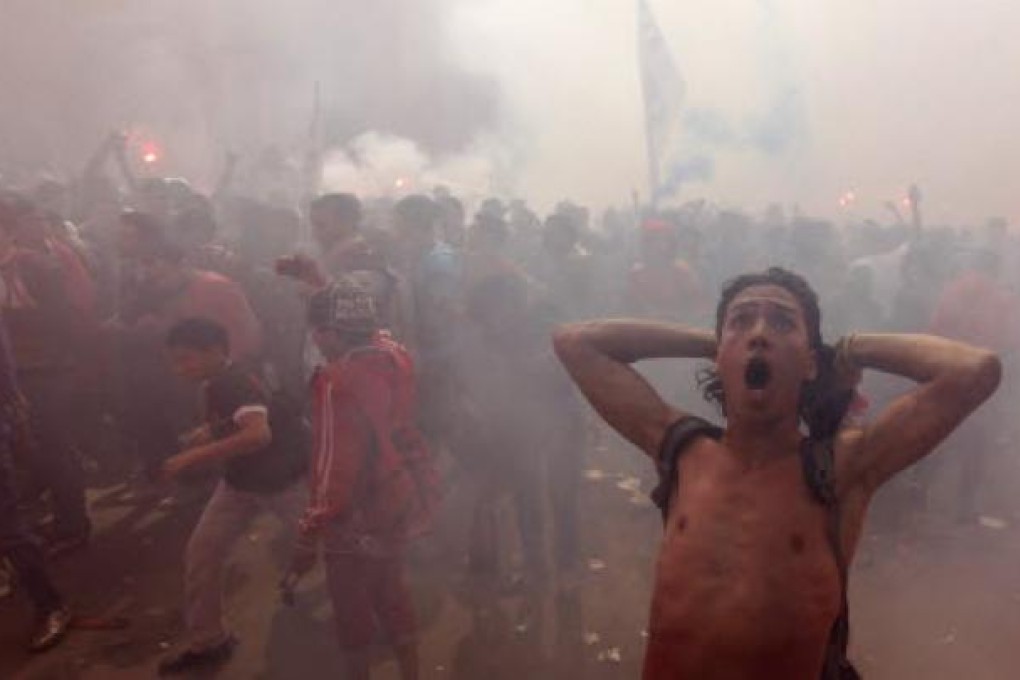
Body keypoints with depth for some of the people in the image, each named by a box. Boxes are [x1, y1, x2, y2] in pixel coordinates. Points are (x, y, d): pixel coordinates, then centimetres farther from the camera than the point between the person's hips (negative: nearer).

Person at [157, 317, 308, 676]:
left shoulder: (238, 383, -29)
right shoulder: (213, 387, -1)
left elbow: (259, 434, -47)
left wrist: (194, 456, -44)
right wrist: (203, 434, -1)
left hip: (283, 479, -8)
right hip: (240, 480, 8)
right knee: (201, 551, 2)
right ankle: (206, 641, 18)